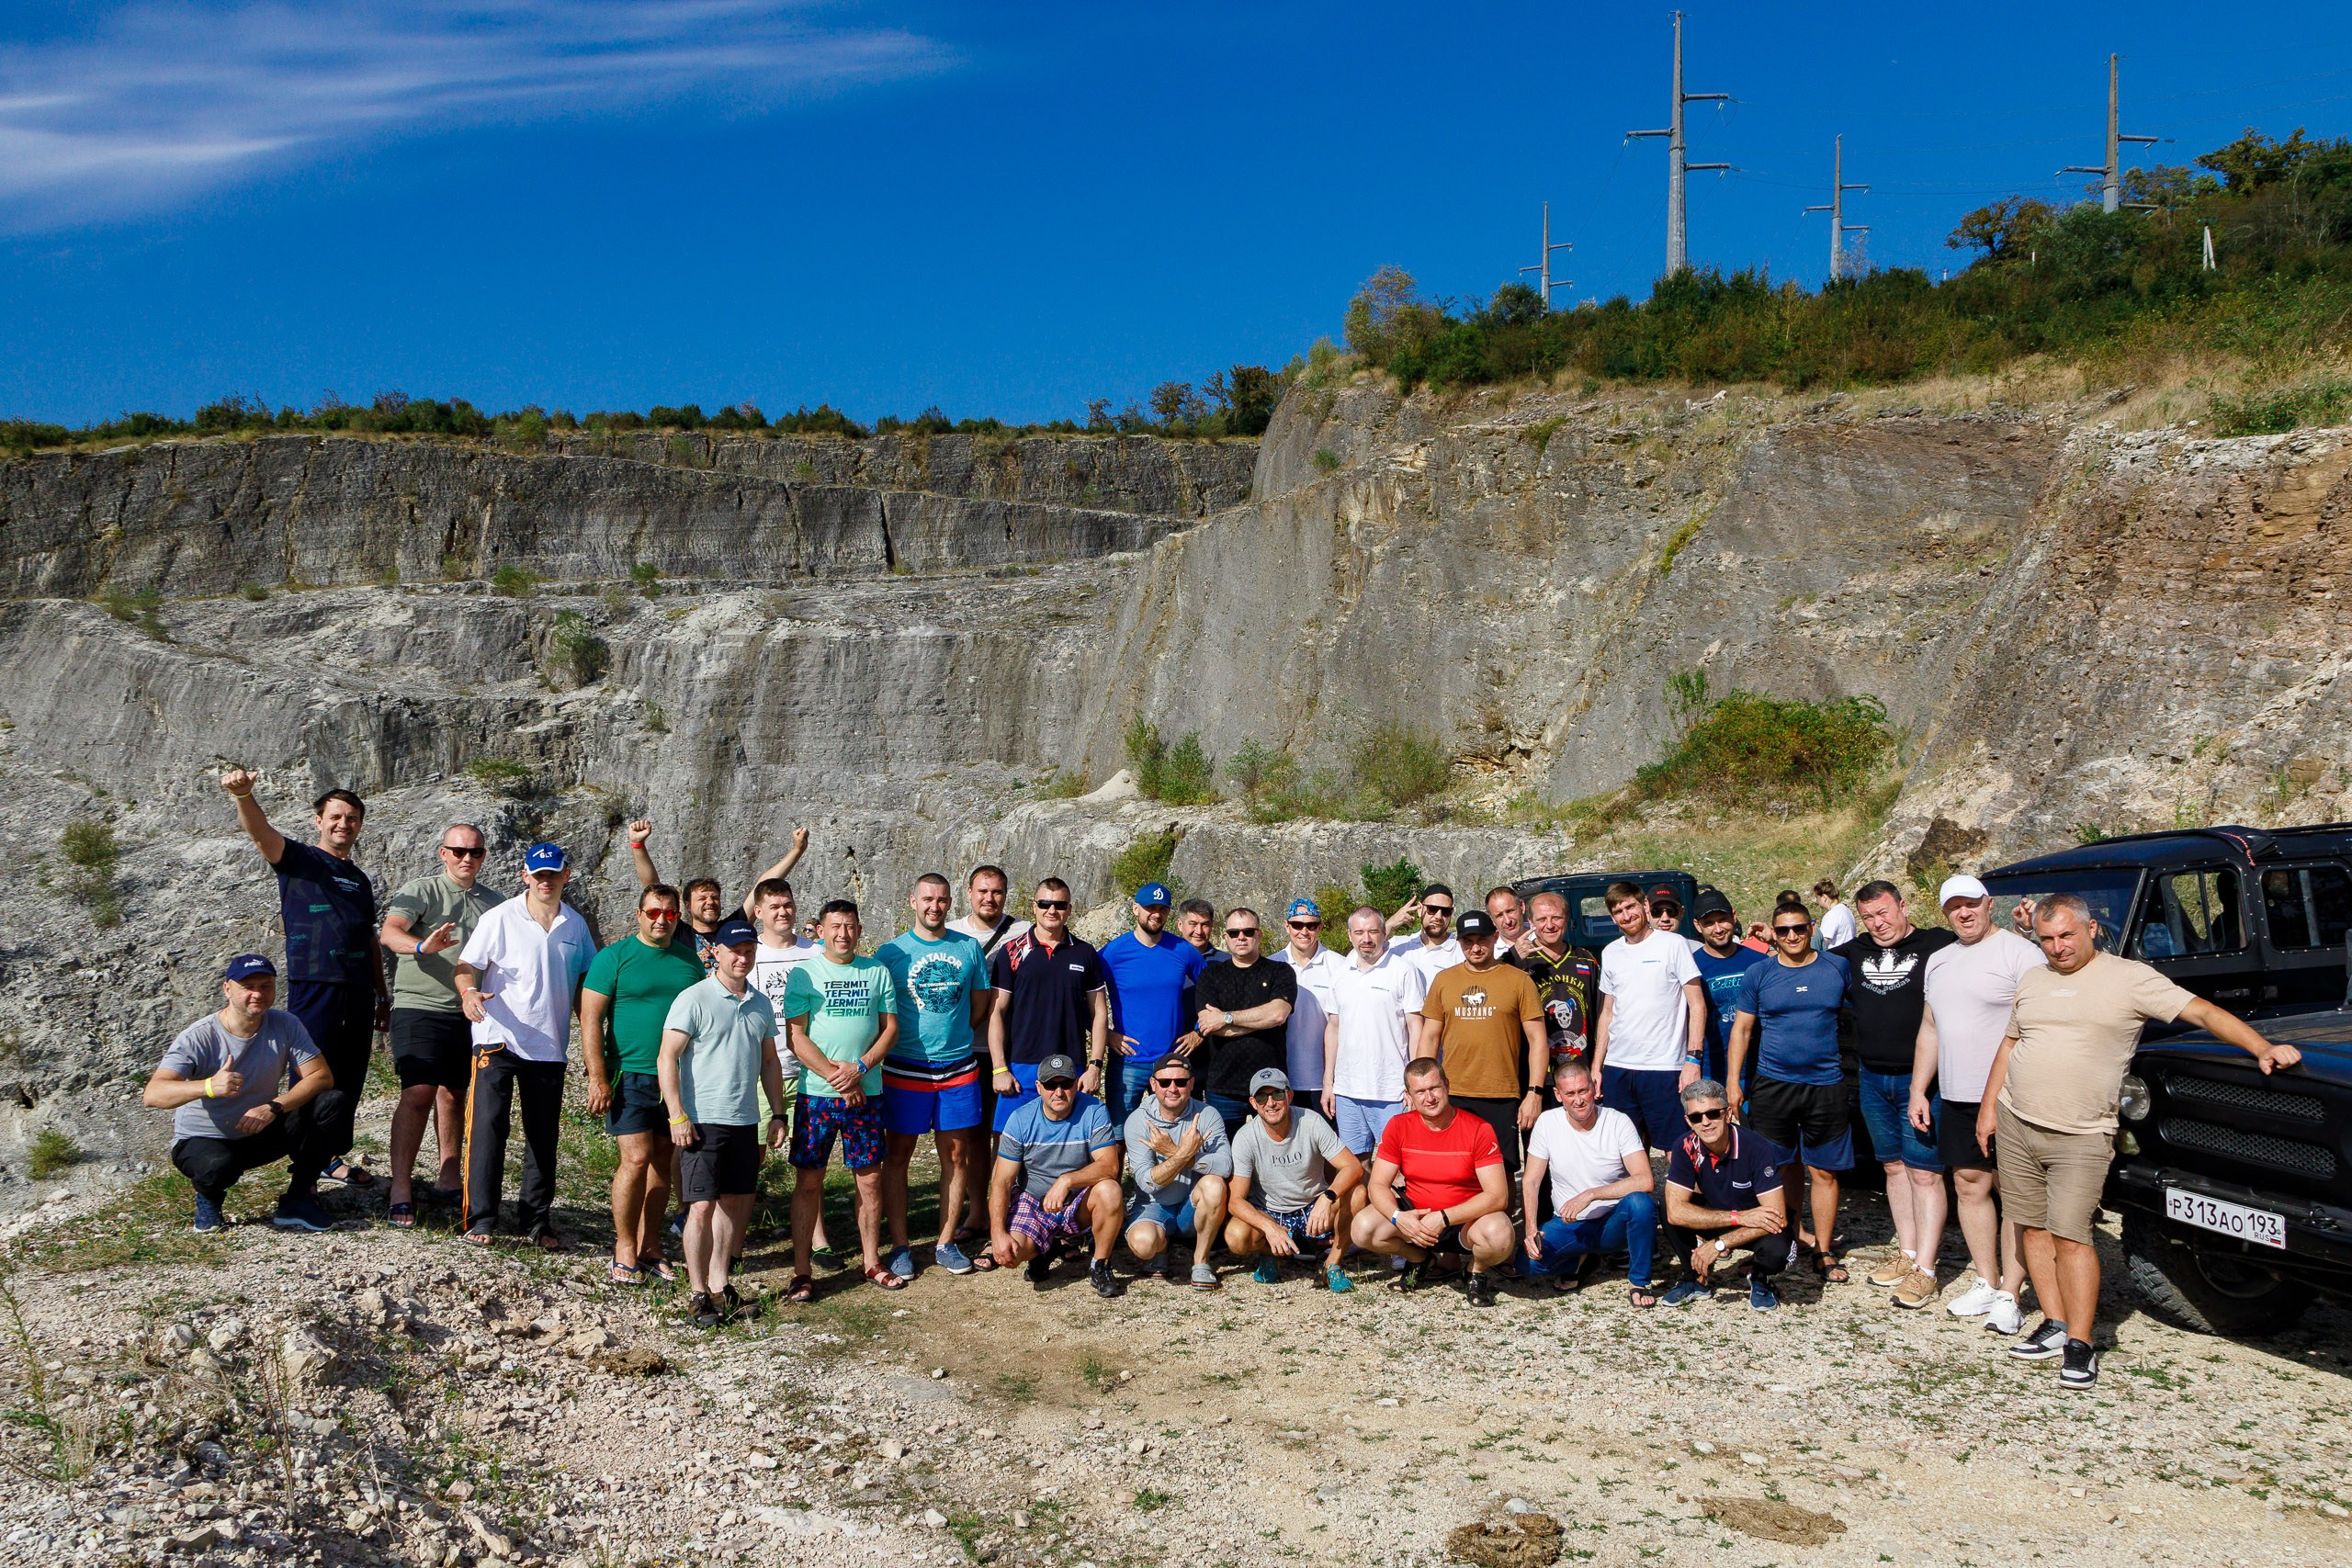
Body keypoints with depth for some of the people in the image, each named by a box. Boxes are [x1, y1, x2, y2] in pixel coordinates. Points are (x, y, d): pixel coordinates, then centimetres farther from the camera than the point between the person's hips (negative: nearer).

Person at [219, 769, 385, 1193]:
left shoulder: (360, 880, 21)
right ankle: (305, 1164, 3)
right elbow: (261, 833, -18)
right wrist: (243, 795, -38)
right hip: (312, 987, -6)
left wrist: (383, 995, 20)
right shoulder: (297, 860, 3)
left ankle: (333, 1155, 21)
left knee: (349, 1079, 9)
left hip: (358, 991, 6)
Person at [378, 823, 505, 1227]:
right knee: (418, 1094, -13)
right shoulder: (421, 891, -1)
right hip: (420, 1007, -5)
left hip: (469, 1012, 5)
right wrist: (421, 946, -36)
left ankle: (448, 1179, 20)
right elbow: (389, 932, -17)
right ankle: (400, 1189, -9)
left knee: (452, 1094, 11)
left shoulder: (495, 903, 14)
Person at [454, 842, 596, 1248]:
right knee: (487, 1126, -8)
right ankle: (479, 1219, 0)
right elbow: (467, 964, -4)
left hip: (549, 1044, 4)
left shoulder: (575, 925, 8)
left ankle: (537, 1219, 19)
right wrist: (468, 992, -25)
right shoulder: (500, 918, -3)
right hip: (499, 1038, -4)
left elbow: (583, 981, 17)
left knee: (544, 1135, 8)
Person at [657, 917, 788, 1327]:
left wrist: (778, 1114, 13)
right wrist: (677, 1116, -15)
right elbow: (667, 1058, -9)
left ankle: (719, 1284, 21)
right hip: (702, 1120, -6)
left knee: (732, 1203, 10)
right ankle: (698, 1293, 4)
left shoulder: (761, 1003, 11)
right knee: (701, 1207, -5)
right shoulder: (694, 998, -7)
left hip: (745, 1121, 6)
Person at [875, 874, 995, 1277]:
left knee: (956, 1156, 7)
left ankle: (945, 1242, 18)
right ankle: (899, 1246, 13)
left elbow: (981, 1001, 13)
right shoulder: (891, 952, -3)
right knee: (898, 1156, 3)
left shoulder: (968, 948, 5)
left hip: (958, 1068, 2)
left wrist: (954, 1034, 6)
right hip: (905, 1070, -2)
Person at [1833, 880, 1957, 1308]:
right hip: (1872, 1079, 6)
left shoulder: (1937, 946, -6)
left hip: (1920, 1080, -6)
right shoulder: (1853, 953, 11)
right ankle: (1907, 1253, 24)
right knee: (1894, 1166, 14)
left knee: (1924, 1173, -4)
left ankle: (1926, 1270, 0)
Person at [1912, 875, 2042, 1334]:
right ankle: (1987, 1283, 20)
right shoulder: (1939, 961, 16)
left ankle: (2009, 1295, 1)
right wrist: (1918, 1090, 17)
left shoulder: (2019, 953, -8)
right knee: (1970, 1186, 10)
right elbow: (1930, 1028, 21)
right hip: (1956, 1098, 8)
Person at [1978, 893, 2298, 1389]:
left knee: (2071, 1236, -10)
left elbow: (2203, 1013, -10)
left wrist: (2263, 1048, -22)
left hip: (2080, 1138, -5)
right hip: (2016, 1125, 5)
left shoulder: (2130, 978, -4)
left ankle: (2080, 1344, -2)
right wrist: (1989, 1107, 17)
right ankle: (2055, 1325, 19)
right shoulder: (2032, 981, 12)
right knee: (2033, 1228, 8)